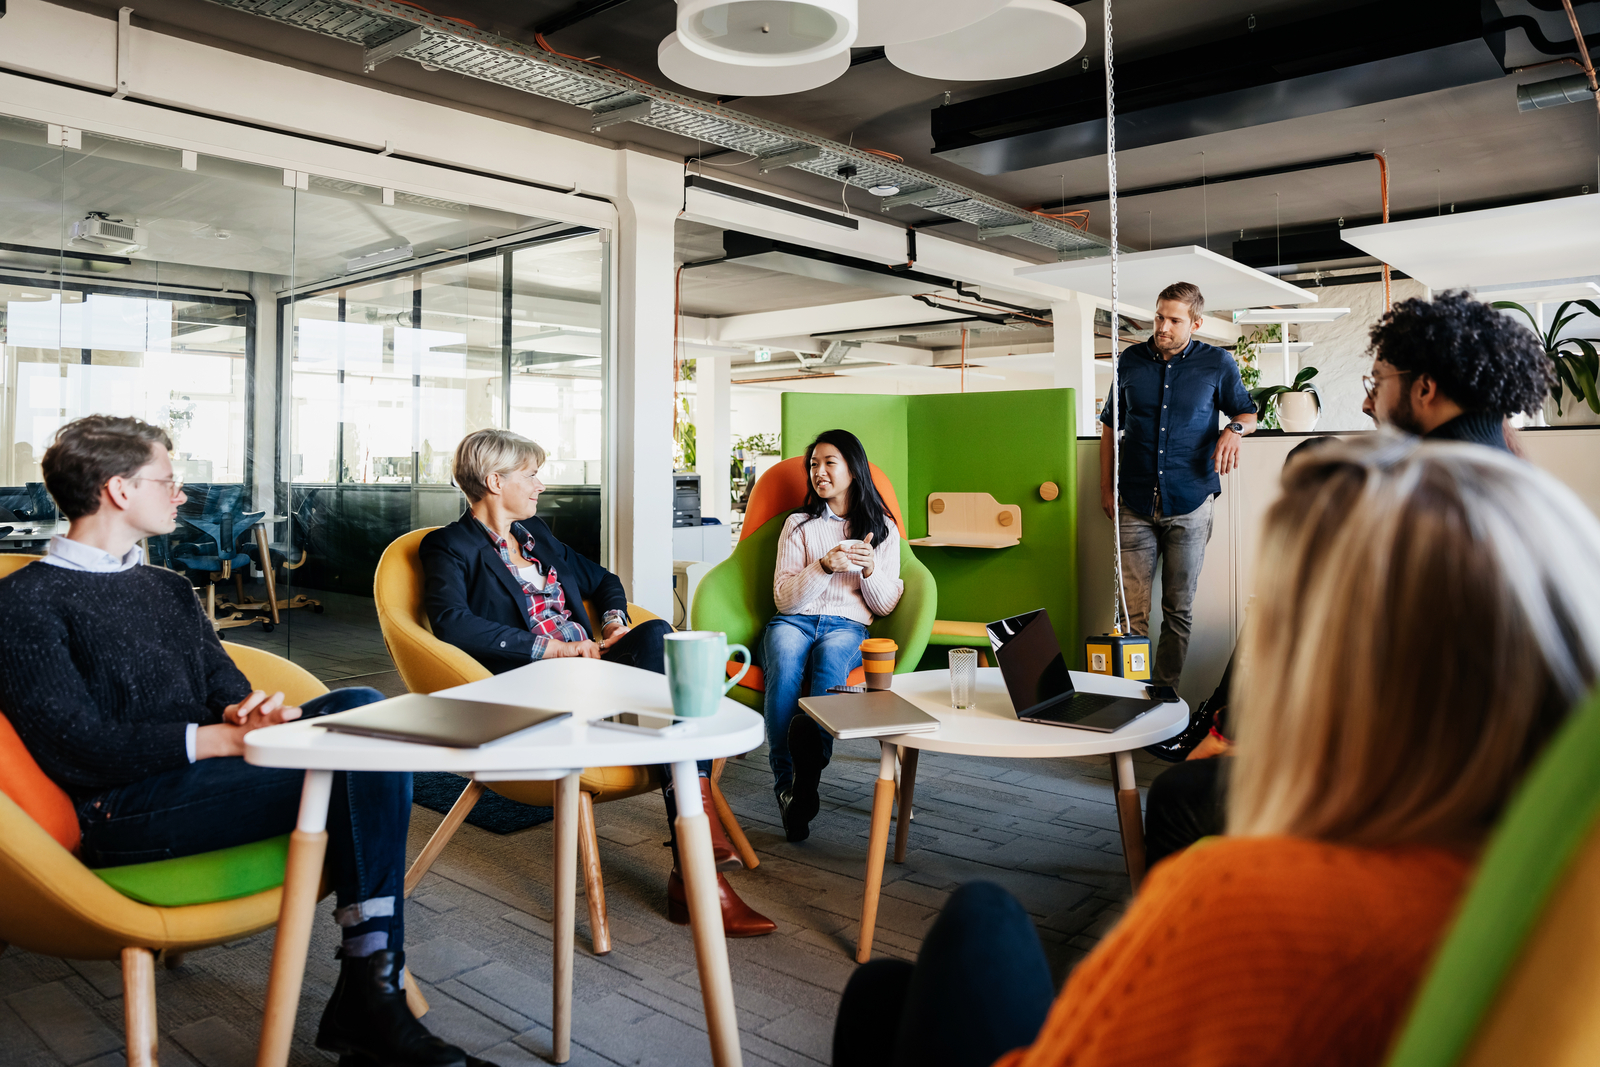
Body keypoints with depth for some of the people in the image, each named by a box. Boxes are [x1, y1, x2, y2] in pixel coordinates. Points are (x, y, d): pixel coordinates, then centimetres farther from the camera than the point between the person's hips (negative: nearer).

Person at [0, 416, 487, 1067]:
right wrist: (228, 738, -22)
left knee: (363, 707, -20)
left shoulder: (170, 590, 25)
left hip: (203, 767, 7)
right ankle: (369, 993, -18)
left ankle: (372, 982, -25)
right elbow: (79, 748, -12)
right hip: (127, 809, -7)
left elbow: (228, 689, 16)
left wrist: (258, 712, -10)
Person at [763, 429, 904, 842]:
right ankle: (785, 781, -35)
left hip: (848, 626, 0)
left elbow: (885, 605, 11)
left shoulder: (883, 529, 16)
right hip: (794, 621, 1)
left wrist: (869, 569, -10)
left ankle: (806, 776, -46)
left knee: (829, 658, -39)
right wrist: (824, 567, -12)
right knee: (785, 666, -36)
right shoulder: (798, 525, 15)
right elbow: (784, 597, 4)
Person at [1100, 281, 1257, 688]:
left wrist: (1234, 429, -9)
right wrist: (1106, 486, 11)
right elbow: (1110, 425, 17)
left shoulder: (1217, 363, 4)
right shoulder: (1131, 360, 8)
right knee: (1131, 611, -4)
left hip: (1189, 506, -1)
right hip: (1136, 506, 1)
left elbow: (1248, 411, 16)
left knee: (1179, 610, 5)